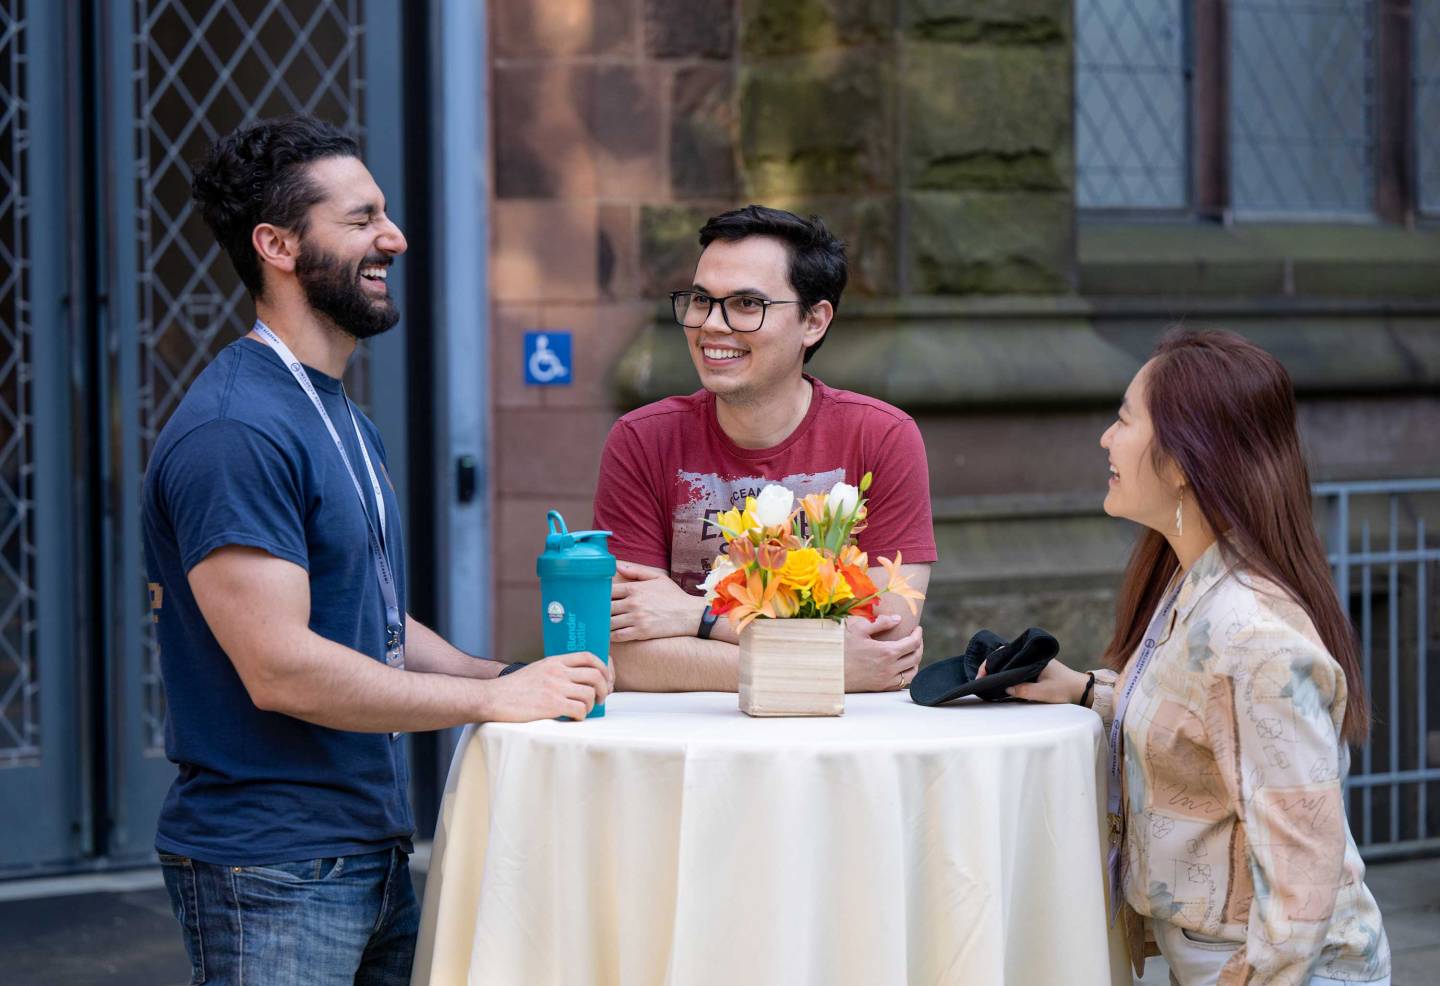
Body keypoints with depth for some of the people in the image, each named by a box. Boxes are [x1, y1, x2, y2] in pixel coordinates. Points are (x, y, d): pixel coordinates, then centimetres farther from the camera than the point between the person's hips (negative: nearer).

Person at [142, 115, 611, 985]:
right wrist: (492, 697, -18)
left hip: (376, 849, 9)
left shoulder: (346, 422, 16)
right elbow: (279, 667, -23)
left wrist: (510, 677, 5)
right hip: (274, 874, -9)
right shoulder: (233, 433, -18)